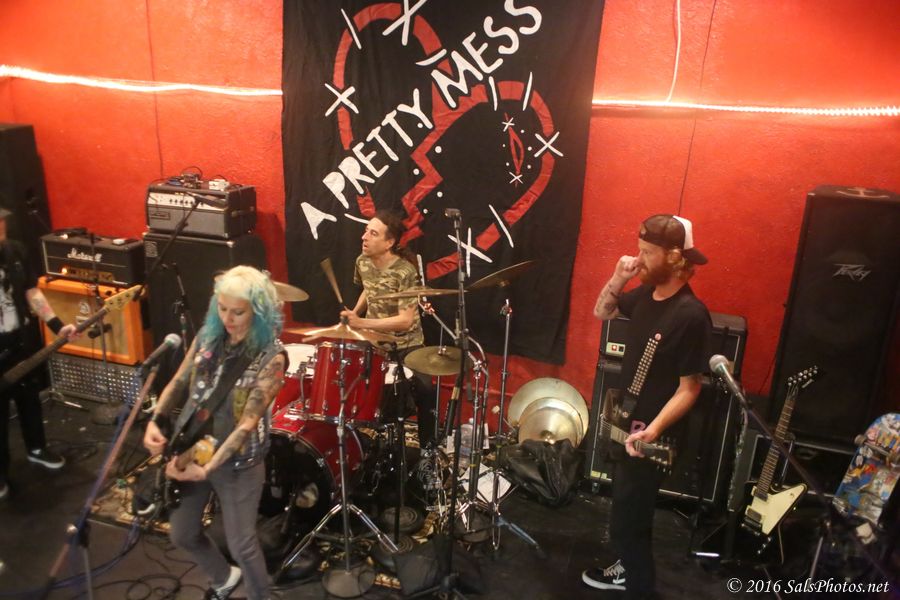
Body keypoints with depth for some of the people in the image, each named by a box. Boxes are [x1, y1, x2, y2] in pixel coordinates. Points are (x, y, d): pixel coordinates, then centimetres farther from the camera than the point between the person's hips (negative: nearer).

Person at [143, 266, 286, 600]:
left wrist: (207, 468, -29)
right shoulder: (208, 336, -3)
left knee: (241, 544, 6)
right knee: (182, 534, 20)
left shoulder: (271, 357, -22)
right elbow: (178, 383, 5)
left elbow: (248, 423, -24)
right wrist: (155, 422, -12)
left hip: (237, 463, -6)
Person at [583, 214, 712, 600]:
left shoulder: (690, 316, -25)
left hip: (649, 438, -9)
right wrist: (617, 279, -4)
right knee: (623, 506, 25)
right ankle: (629, 568, 47)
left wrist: (653, 430, -33)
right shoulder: (646, 293, -1)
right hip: (623, 422, 9)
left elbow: (689, 389, -22)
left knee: (628, 520, 2)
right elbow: (602, 312, 14)